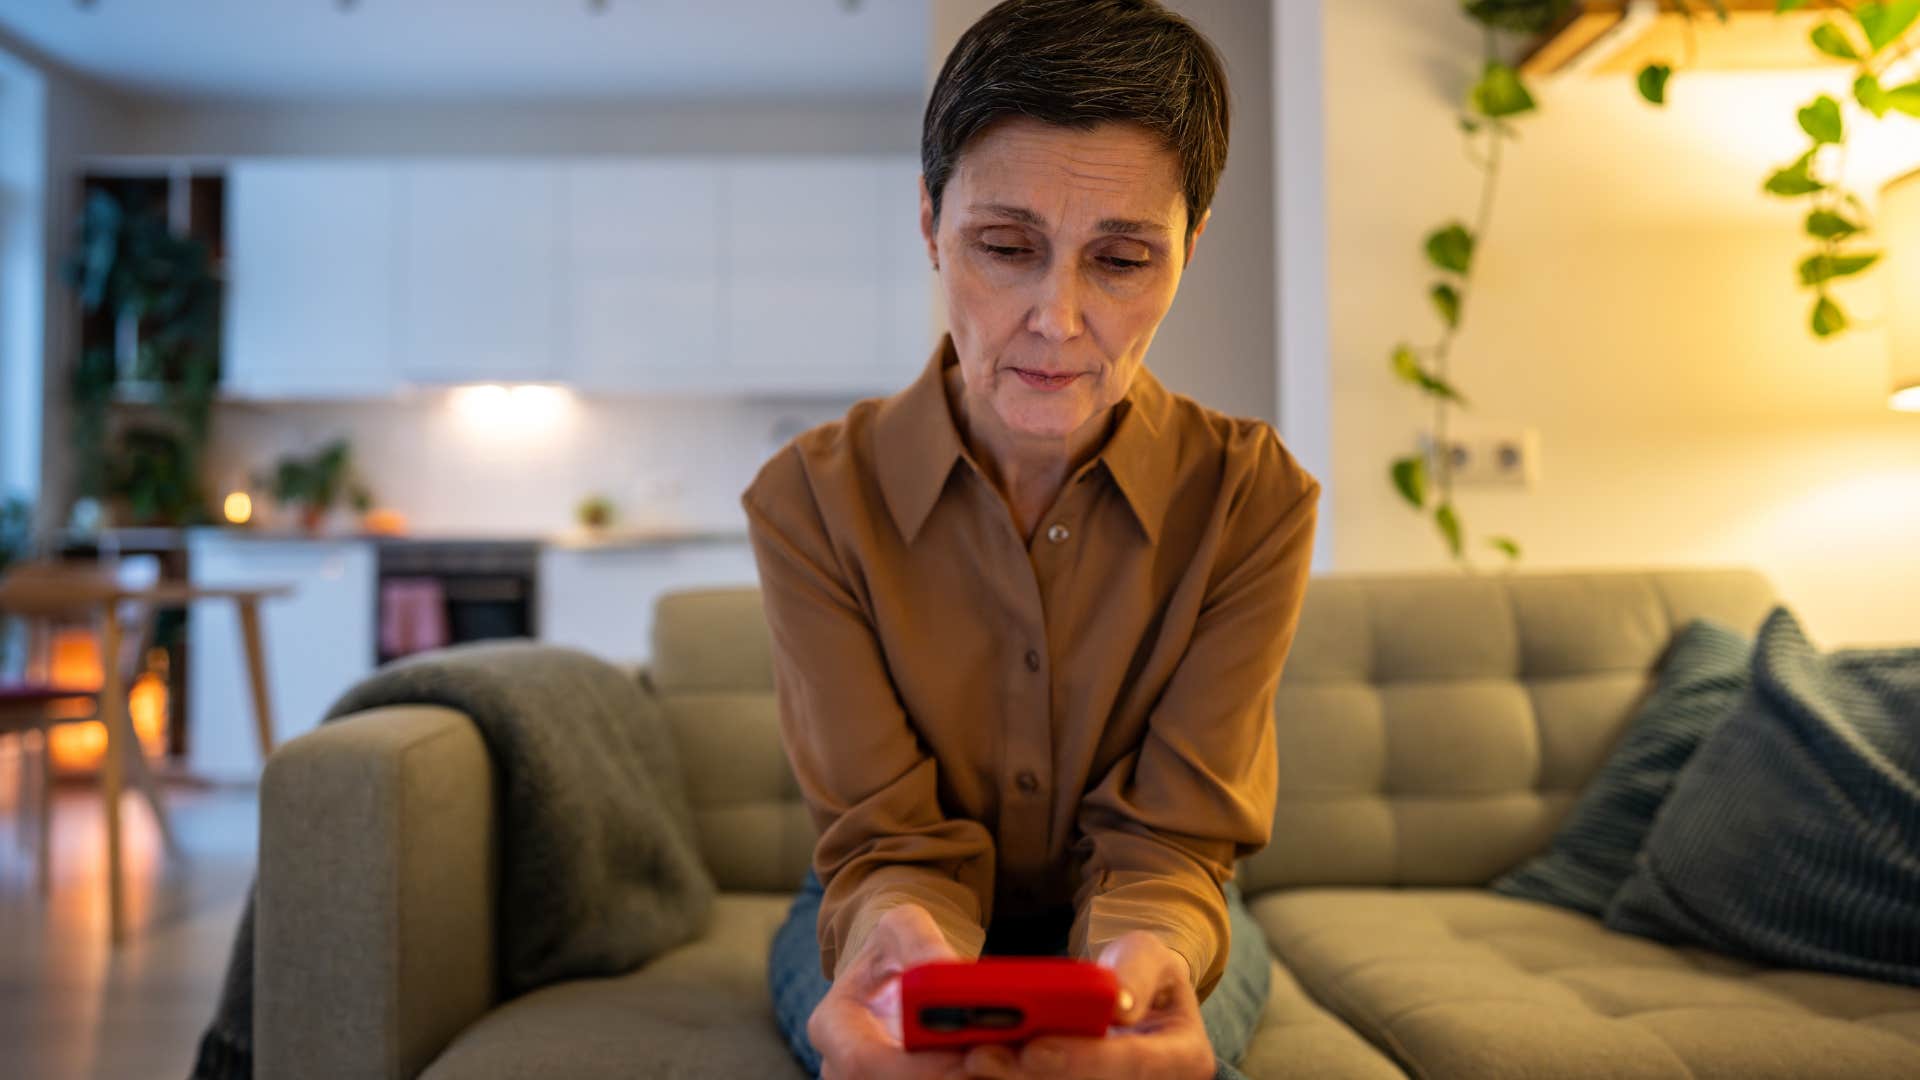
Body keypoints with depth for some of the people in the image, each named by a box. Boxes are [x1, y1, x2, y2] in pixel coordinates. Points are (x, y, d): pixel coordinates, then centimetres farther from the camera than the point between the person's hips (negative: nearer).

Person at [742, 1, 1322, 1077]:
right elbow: (892, 839, -17)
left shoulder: (1255, 496, -16)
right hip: (901, 912, -1)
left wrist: (1143, 953, -43)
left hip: (1143, 919, 2)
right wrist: (897, 941, -44)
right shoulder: (812, 498, -17)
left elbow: (1166, 840, -17)